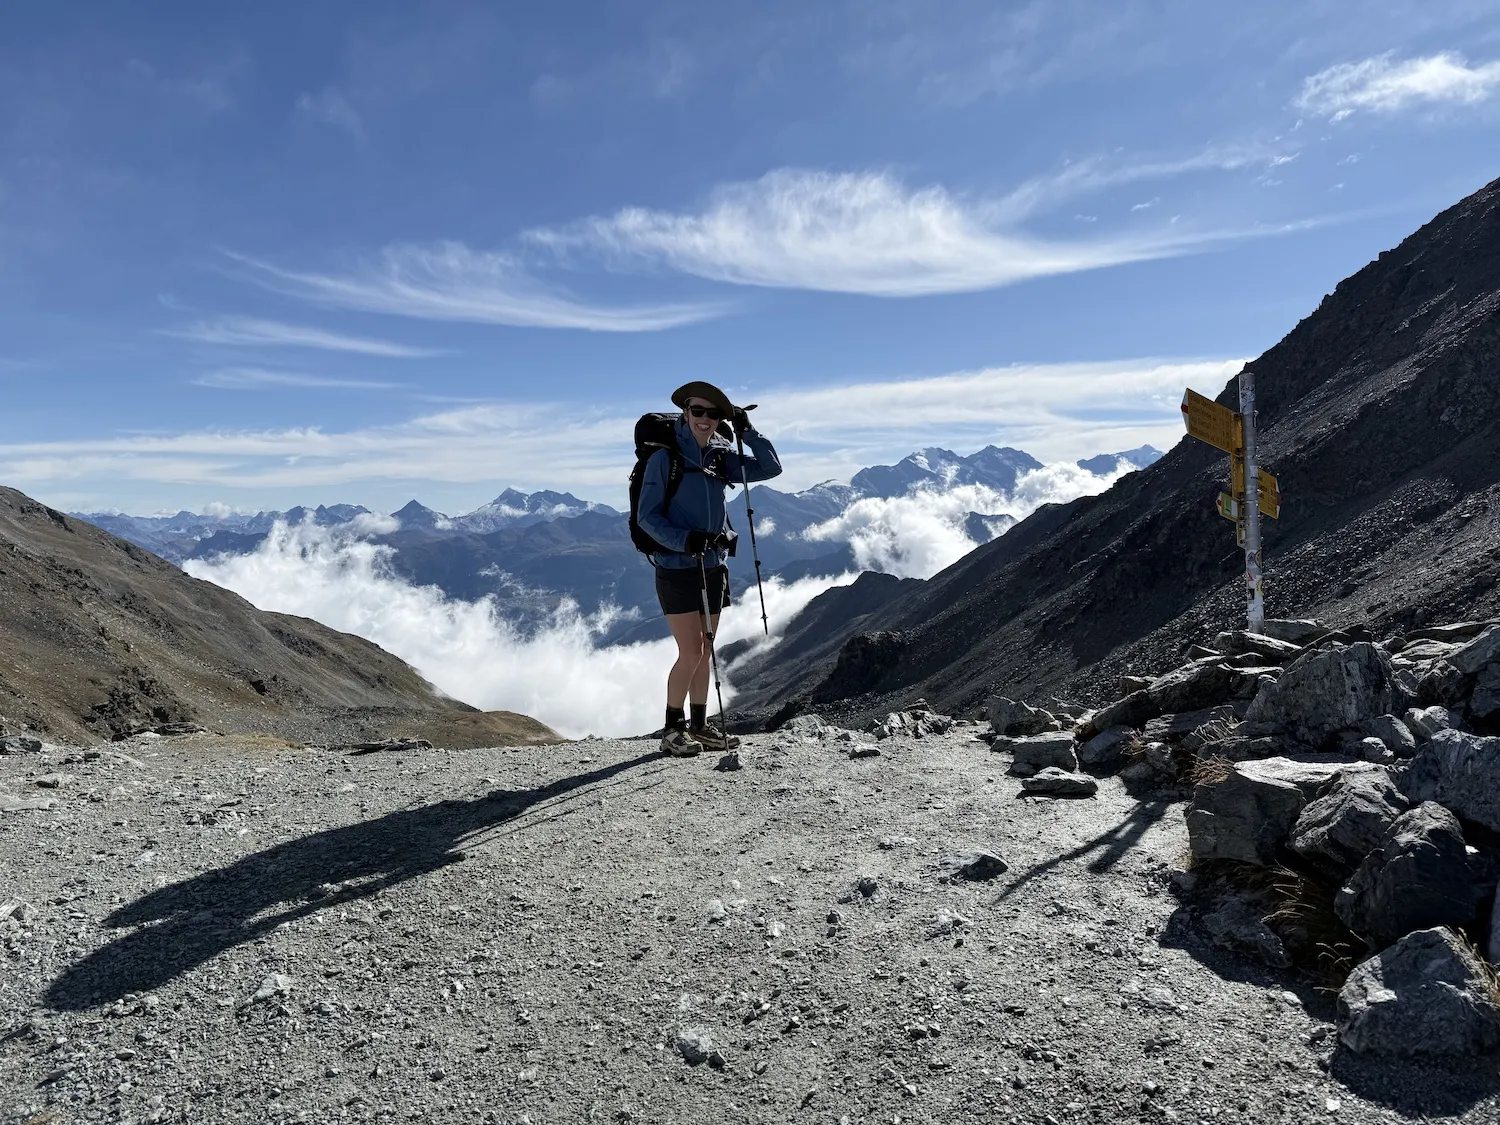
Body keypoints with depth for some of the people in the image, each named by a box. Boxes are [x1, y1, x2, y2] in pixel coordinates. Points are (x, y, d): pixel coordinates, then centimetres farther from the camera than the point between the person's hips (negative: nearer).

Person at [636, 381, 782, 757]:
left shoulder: (722, 457, 8)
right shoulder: (664, 457, -8)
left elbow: (771, 468, 8)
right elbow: (646, 516, -10)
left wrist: (747, 430, -1)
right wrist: (683, 540, -24)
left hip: (713, 566, 6)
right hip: (677, 568, -6)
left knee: (704, 653, 12)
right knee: (691, 653, -8)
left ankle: (699, 725, 25)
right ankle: (672, 731, 7)